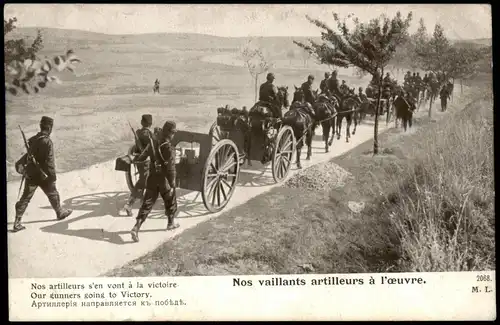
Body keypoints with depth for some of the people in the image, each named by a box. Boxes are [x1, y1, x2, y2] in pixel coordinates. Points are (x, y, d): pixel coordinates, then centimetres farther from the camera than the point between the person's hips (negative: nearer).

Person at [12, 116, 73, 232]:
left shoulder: (33, 140, 3)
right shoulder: (47, 142, -20)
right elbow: (49, 161, -20)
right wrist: (53, 176, -13)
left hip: (30, 174, 6)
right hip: (42, 175, -6)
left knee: (25, 198, 8)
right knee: (53, 194, 17)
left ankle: (17, 223, 7)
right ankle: (60, 213, 38)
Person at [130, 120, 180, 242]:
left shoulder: (153, 142, 0)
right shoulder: (169, 147, -20)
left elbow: (144, 155, 16)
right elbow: (171, 168, -22)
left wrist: (135, 159, 37)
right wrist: (172, 185, -18)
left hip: (152, 177, 5)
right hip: (164, 179, -5)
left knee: (147, 203, 5)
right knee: (170, 201, 19)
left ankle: (136, 227, -6)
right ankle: (171, 223, 38)